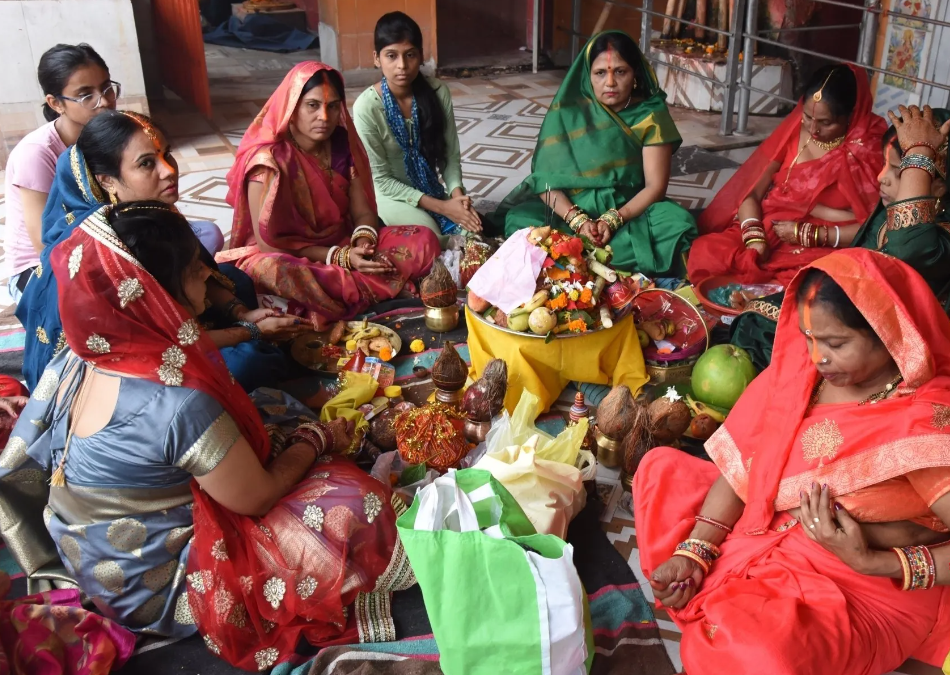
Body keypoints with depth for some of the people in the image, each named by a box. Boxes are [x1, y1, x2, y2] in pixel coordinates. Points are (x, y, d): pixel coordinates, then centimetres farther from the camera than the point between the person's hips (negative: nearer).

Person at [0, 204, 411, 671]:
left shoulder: (82, 358, -11)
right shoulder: (177, 406, -34)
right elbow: (259, 498, -21)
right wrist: (319, 439, -2)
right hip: (157, 591, -8)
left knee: (272, 405, 11)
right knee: (359, 507, -12)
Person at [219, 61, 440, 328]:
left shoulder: (343, 145, -2)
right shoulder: (268, 160, -19)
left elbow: (363, 212, 0)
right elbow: (269, 243, -20)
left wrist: (363, 242, -24)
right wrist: (340, 258, -25)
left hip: (344, 245, 6)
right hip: (289, 257, -5)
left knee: (423, 240, -13)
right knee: (273, 270, -42)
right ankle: (377, 286, -26)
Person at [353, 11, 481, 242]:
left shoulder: (438, 92, -11)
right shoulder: (366, 107, -20)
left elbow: (451, 155, -2)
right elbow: (380, 179, -16)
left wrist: (457, 194, -23)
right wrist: (440, 206, -21)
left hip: (430, 188, 3)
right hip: (389, 193, -3)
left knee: (471, 231, -21)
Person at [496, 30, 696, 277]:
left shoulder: (650, 113, -2)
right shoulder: (567, 111, -3)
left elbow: (655, 186, -7)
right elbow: (546, 180, -8)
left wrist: (613, 220, -22)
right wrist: (578, 221, -25)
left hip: (629, 211, 0)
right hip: (571, 210, 0)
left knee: (678, 221, -29)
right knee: (519, 219, -28)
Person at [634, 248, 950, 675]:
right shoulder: (800, 369, -8)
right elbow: (742, 464, -5)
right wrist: (693, 552, -13)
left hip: (864, 592, -6)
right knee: (662, 468, 5)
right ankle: (724, 598, 2)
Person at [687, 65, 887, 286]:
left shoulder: (870, 151, -6)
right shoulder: (794, 129, 3)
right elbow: (752, 193, 1)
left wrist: (805, 234, -13)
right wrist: (754, 237, -18)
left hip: (822, 251, -3)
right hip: (769, 233, 3)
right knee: (705, 253, -26)